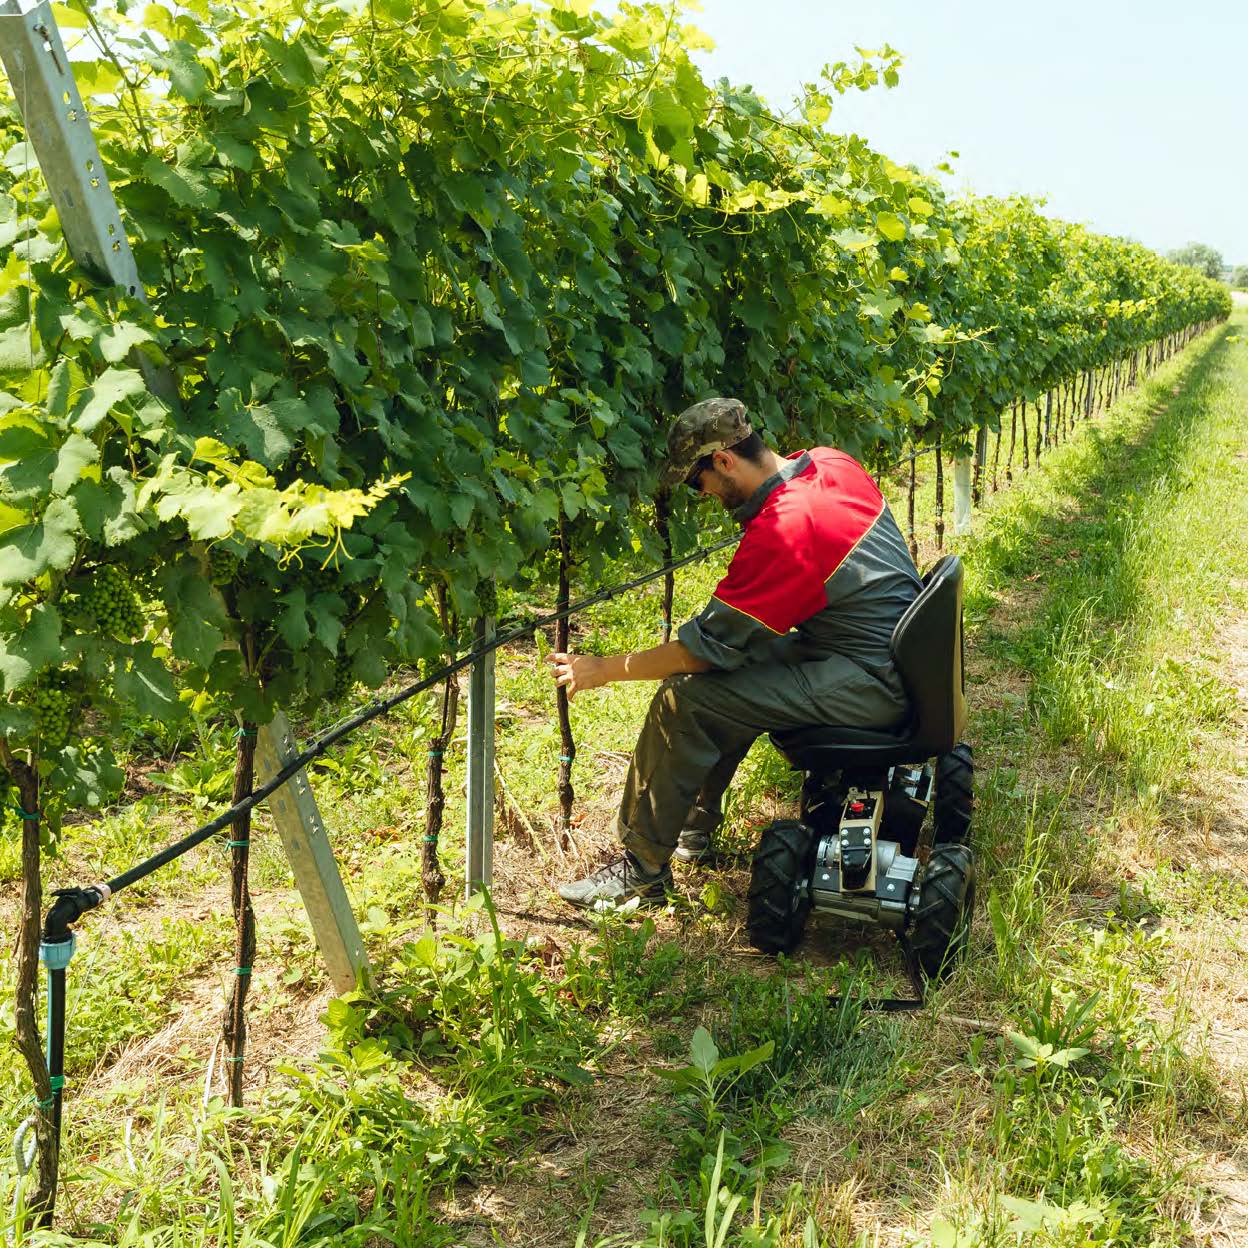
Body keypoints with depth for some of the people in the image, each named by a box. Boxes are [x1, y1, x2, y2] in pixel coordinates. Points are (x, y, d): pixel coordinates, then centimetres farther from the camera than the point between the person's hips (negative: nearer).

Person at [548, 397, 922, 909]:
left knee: (682, 701, -14)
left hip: (868, 683, -10)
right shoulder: (831, 462, 2)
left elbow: (709, 645, -18)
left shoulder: (782, 531, -25)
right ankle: (692, 827, 25)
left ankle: (643, 869, -1)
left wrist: (603, 670, -9)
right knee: (712, 675, 17)